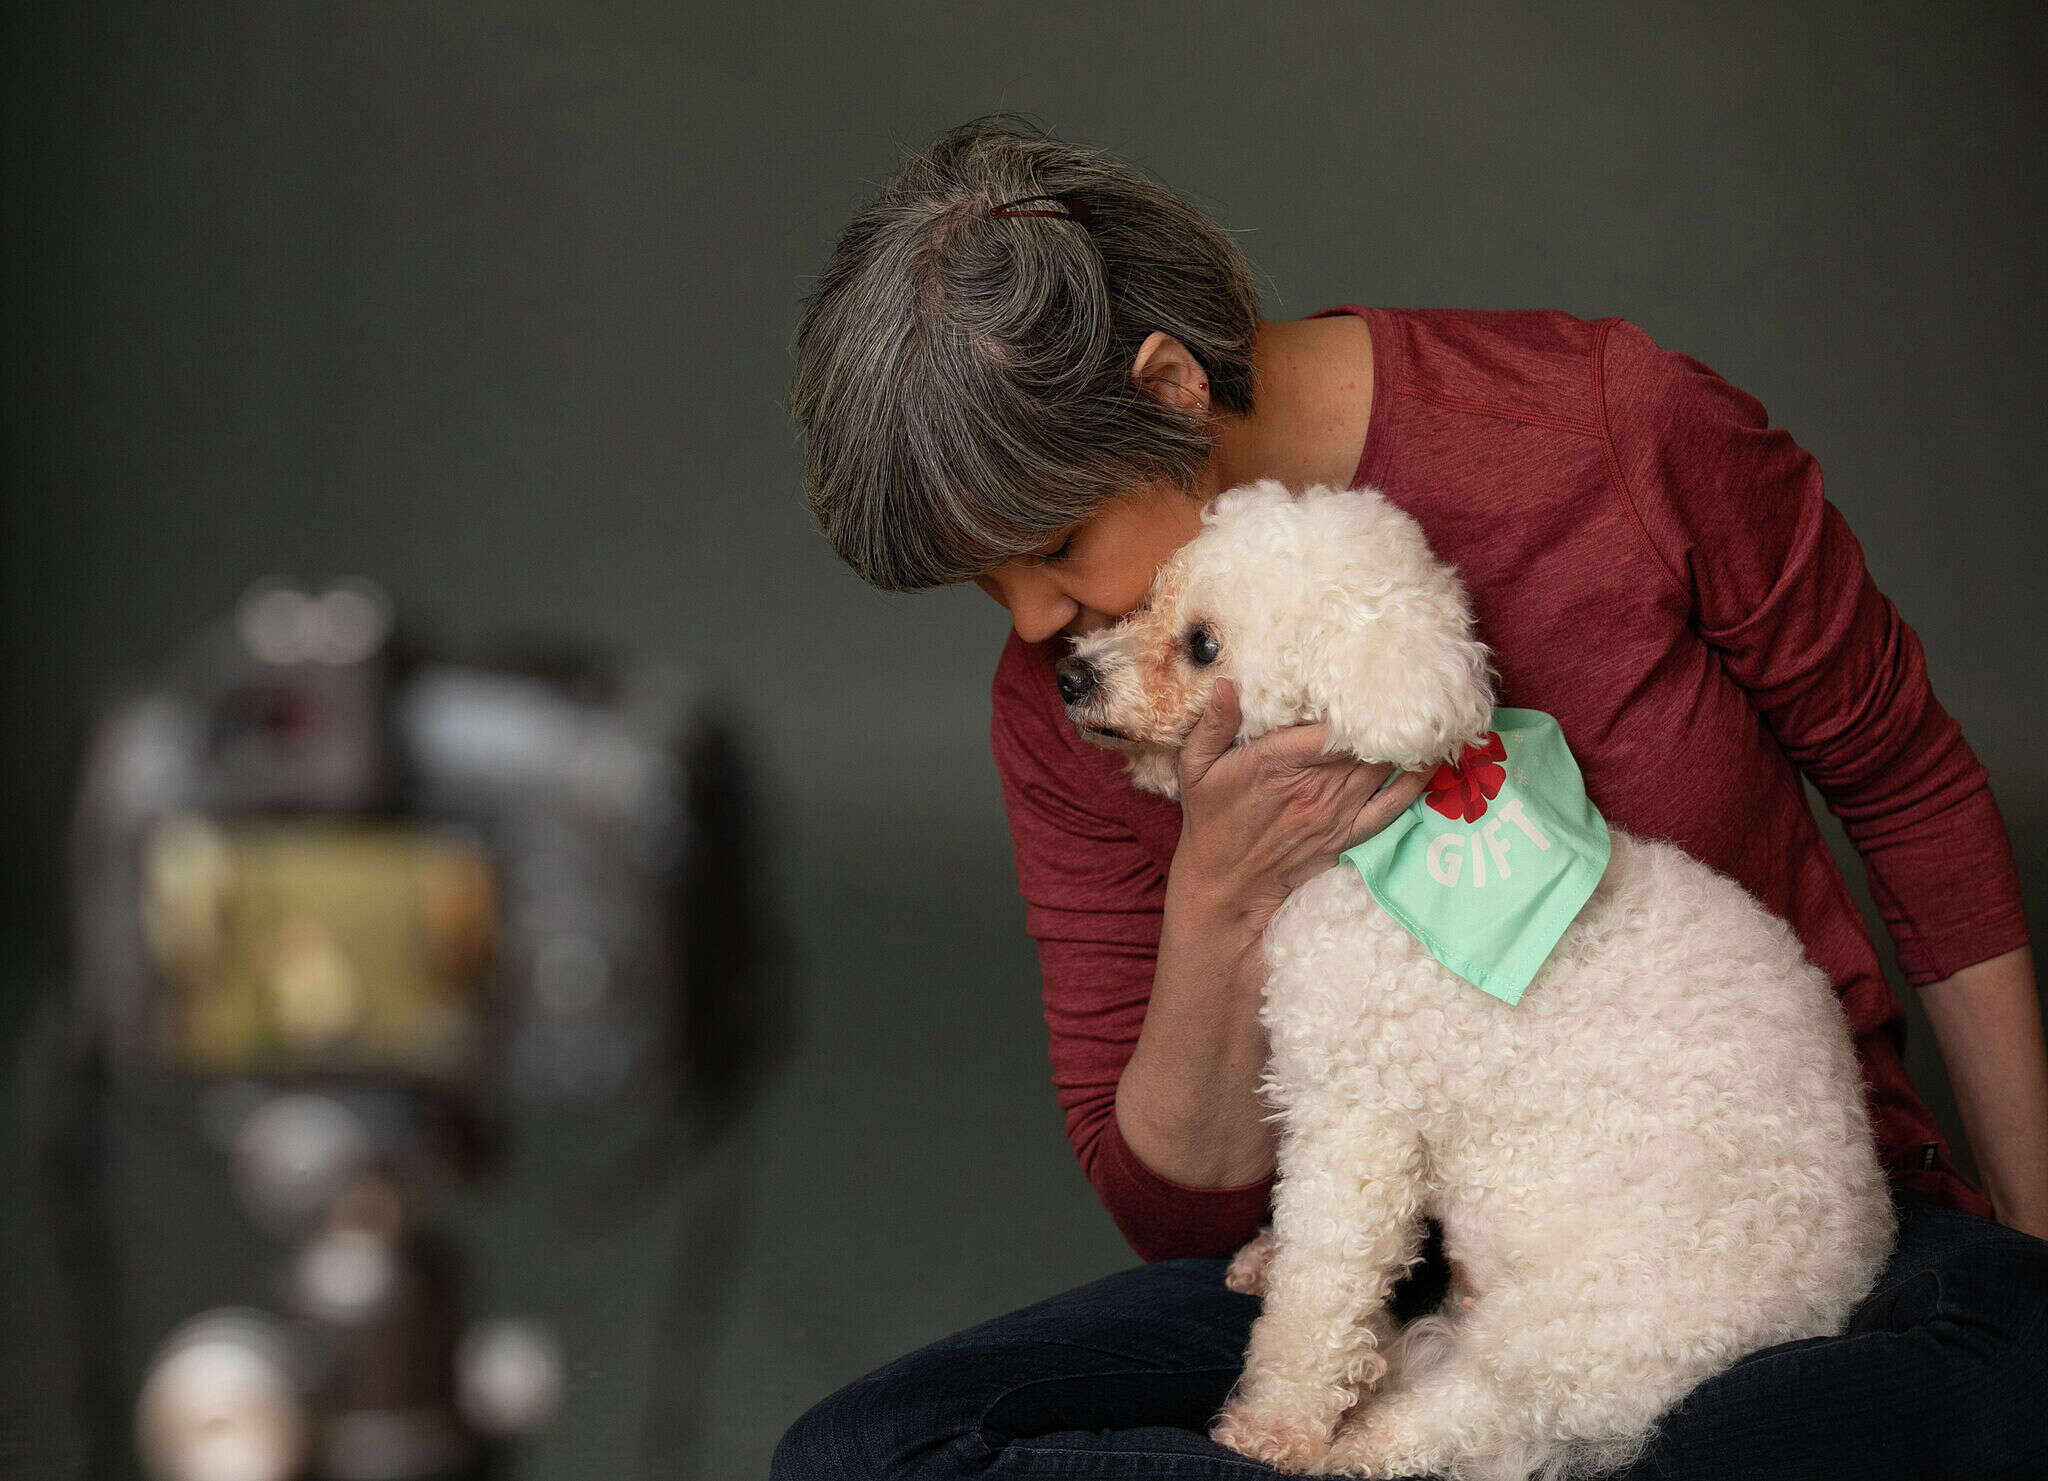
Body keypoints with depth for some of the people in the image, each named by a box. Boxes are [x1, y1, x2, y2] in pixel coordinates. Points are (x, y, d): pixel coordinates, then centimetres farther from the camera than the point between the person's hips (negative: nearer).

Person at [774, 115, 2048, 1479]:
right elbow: (1181, 1211, -1)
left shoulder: (1617, 432, -12)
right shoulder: (1061, 702, -4)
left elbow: (1911, 787, 3)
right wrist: (1218, 901, -21)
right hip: (1416, 1271, 3)